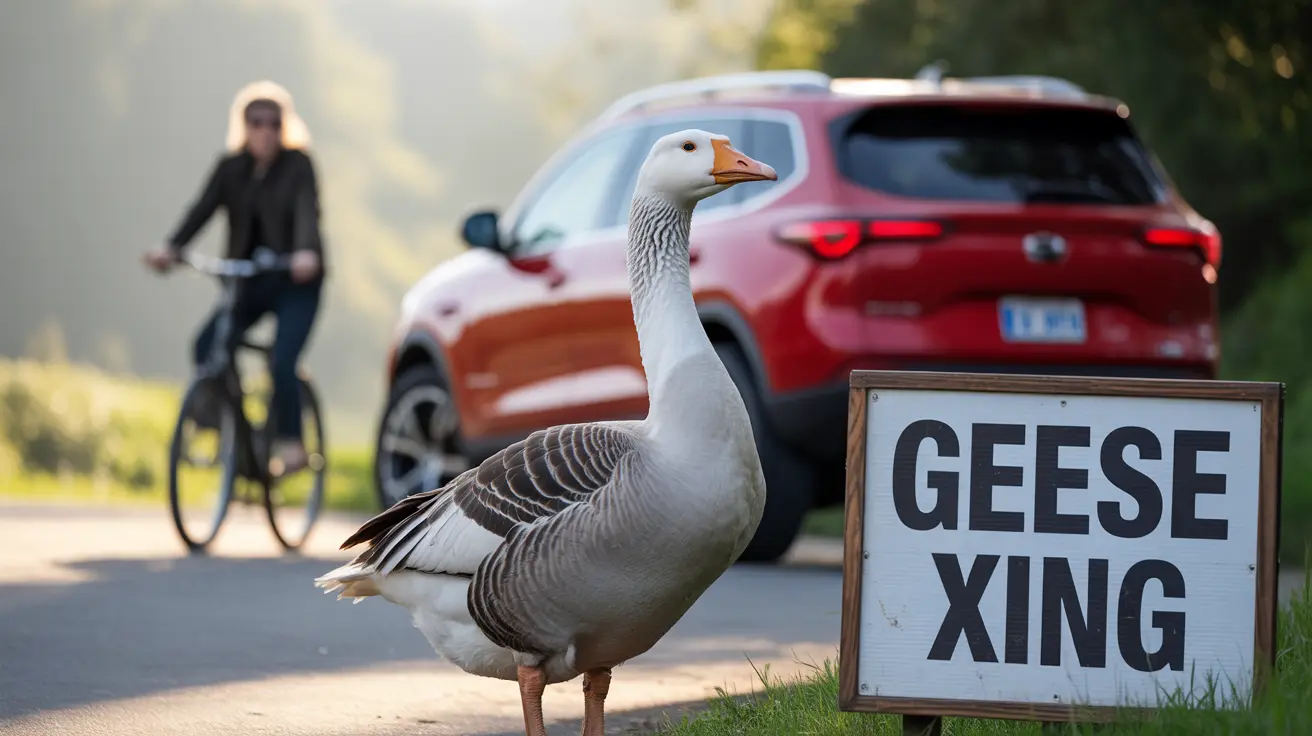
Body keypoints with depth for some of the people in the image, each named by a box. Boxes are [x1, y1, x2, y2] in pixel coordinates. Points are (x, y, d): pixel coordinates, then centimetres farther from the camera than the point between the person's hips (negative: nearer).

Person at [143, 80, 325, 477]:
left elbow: (307, 211, -22)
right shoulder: (231, 167, 4)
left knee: (281, 362, -22)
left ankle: (289, 443, -4)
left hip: (295, 284, -4)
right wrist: (171, 247, -27)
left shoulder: (297, 165, -6)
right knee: (206, 347, -19)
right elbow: (203, 209, -8)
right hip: (248, 283, 4)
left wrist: (306, 253, -43)